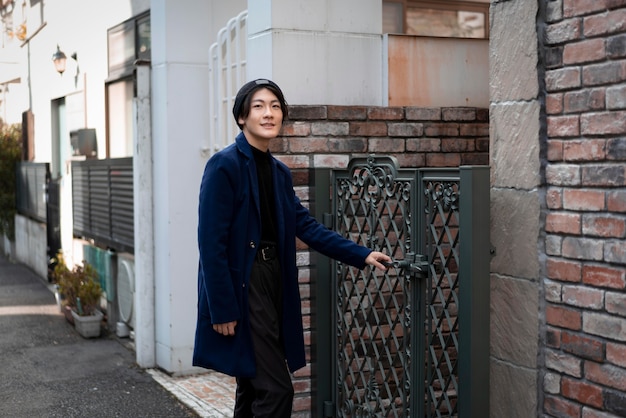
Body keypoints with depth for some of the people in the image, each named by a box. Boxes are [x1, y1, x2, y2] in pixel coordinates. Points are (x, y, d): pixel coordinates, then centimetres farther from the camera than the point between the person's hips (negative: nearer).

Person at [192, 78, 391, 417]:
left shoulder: (279, 172, 12)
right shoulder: (224, 165, -11)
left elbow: (306, 226, 10)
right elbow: (211, 242, -15)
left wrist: (361, 255, 3)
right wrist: (222, 309, -18)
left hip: (274, 281, 8)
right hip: (241, 286, -8)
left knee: (254, 389, 14)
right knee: (276, 389, -8)